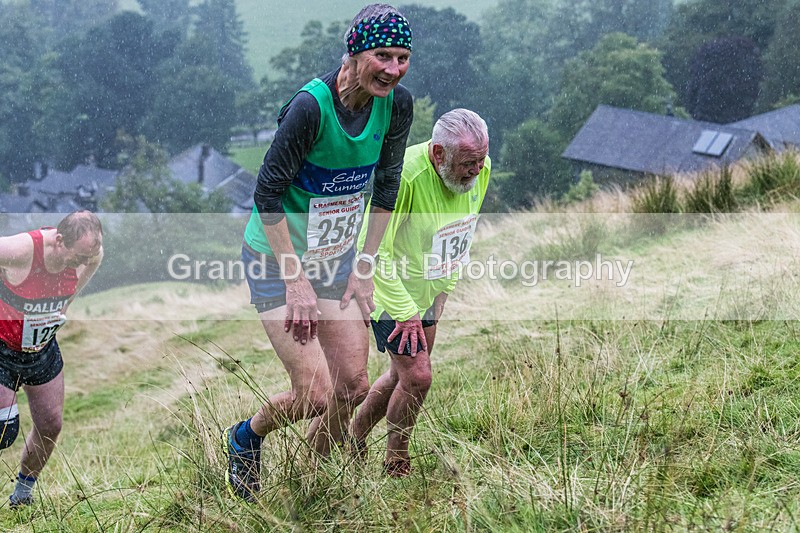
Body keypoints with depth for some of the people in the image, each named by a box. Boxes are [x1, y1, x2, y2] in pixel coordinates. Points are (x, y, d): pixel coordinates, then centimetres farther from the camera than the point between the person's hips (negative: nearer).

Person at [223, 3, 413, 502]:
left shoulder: (397, 104, -9)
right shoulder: (312, 105, -28)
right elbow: (268, 193, -22)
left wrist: (364, 267, 2)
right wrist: (297, 281, -19)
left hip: (338, 256, 6)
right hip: (279, 257, -6)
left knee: (353, 385, 4)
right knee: (315, 394, -9)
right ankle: (245, 437, 22)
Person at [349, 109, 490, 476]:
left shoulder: (481, 168, -12)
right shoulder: (405, 176, -35)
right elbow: (374, 250, -28)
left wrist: (446, 287, 11)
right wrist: (405, 312, -24)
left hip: (429, 290, 7)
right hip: (390, 285, -7)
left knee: (405, 371, 16)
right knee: (417, 376, -13)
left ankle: (354, 438, 37)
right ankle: (396, 465, 10)